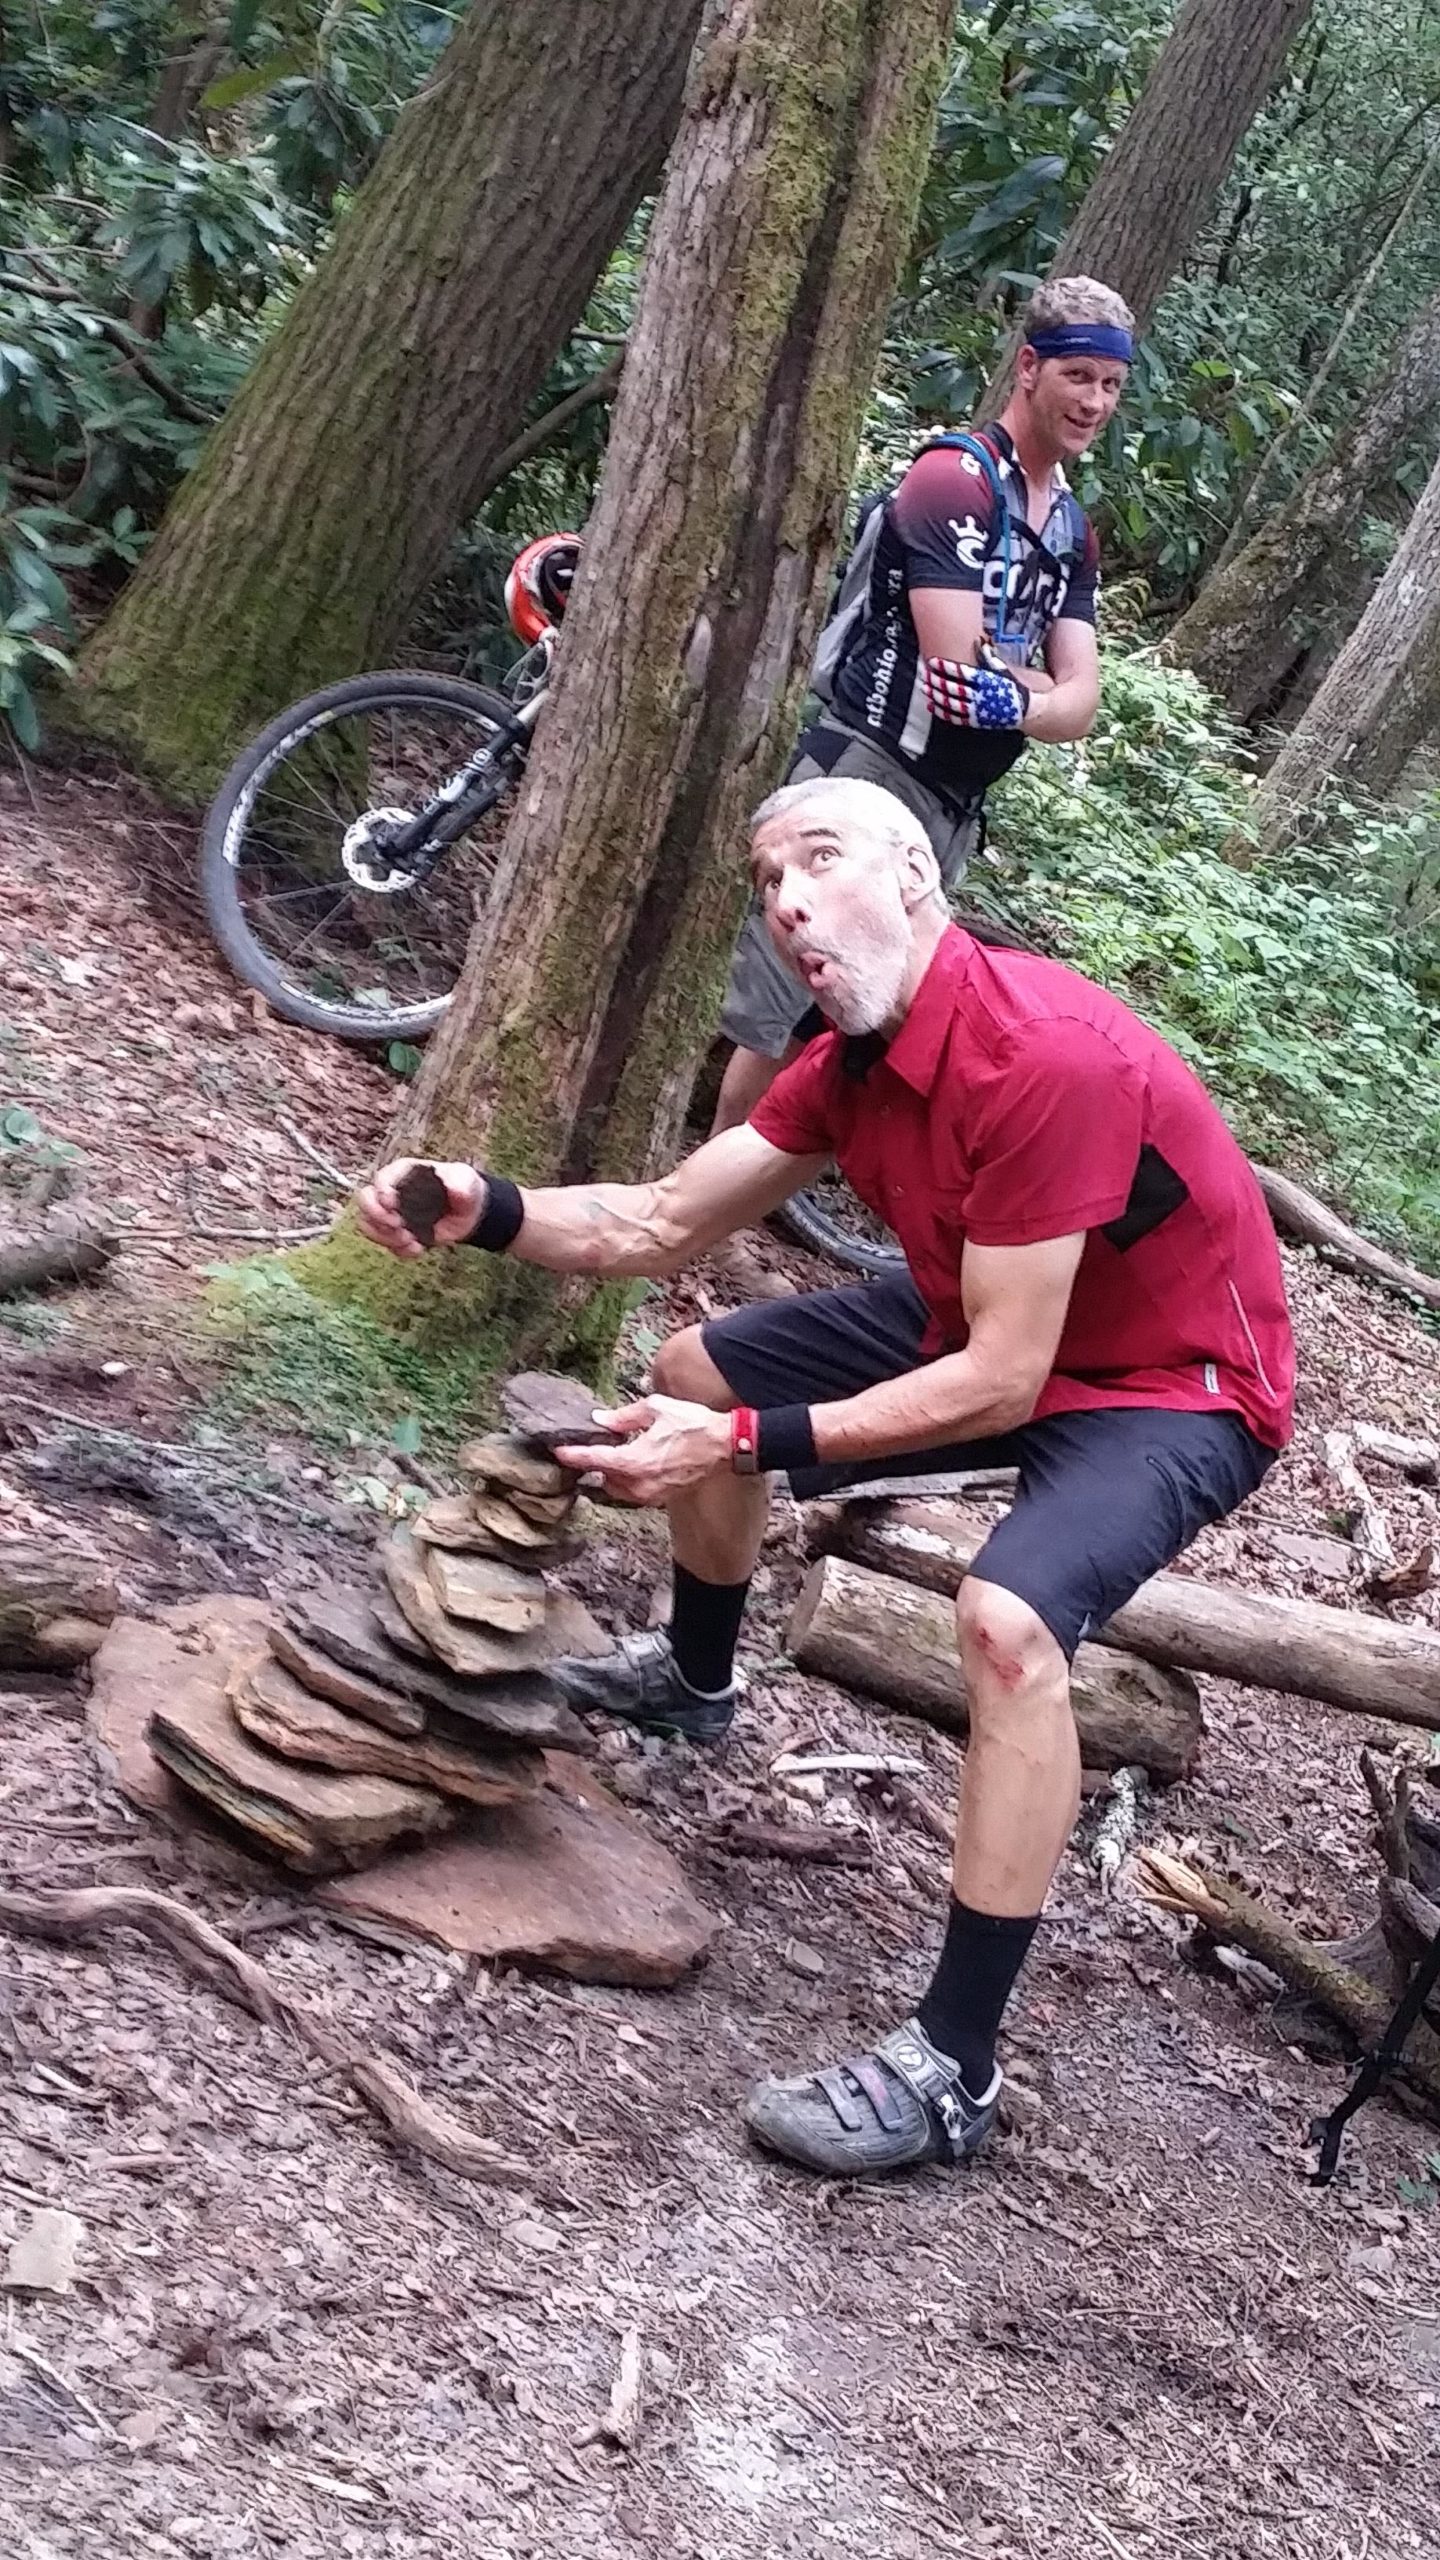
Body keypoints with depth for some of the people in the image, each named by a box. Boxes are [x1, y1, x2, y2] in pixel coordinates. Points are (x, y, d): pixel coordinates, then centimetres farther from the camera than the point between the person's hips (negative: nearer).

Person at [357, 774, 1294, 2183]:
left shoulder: (1044, 1057, -33)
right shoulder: (853, 1062, -5)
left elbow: (999, 1383, -32)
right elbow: (656, 1223, 0)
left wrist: (750, 1443, -33)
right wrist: (485, 1211, -18)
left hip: (1174, 1383, -9)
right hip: (994, 1322, 9)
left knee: (1008, 1618, -35)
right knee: (699, 1370, 13)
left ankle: (952, 2068, -23)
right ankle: (691, 1678, 41)